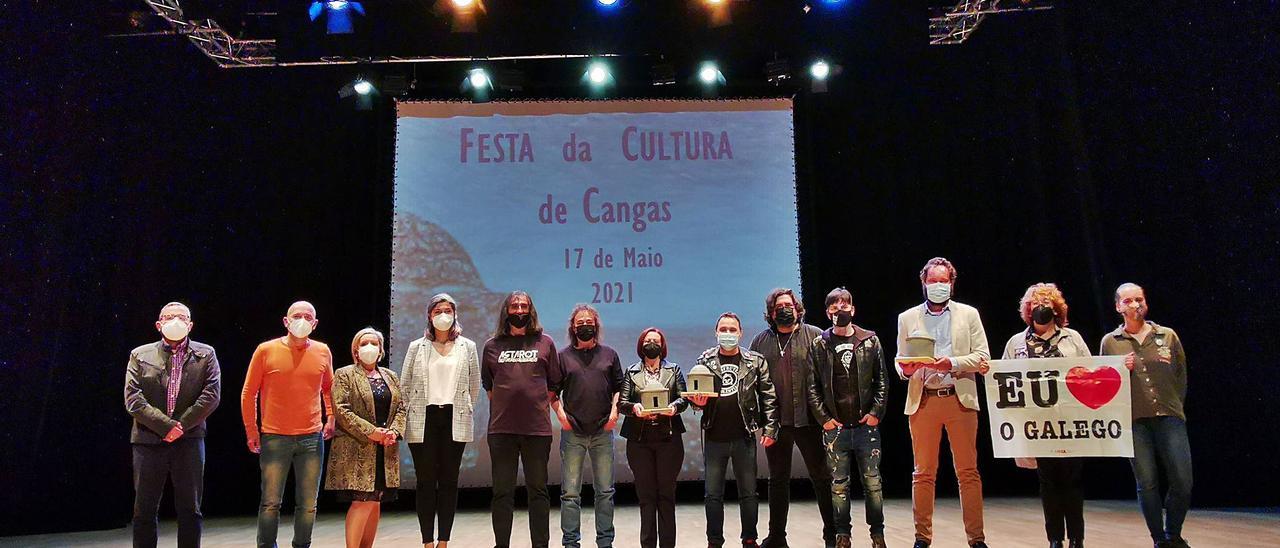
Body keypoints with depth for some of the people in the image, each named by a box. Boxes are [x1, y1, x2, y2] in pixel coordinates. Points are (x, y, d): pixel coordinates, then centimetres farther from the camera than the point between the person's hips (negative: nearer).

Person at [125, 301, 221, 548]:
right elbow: (132, 398, -2)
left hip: (189, 440, 0)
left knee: (190, 510, 3)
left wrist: (181, 426, -11)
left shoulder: (205, 355, 7)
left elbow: (212, 395, -2)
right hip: (148, 440, 1)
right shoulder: (140, 355, 8)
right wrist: (166, 425, -12)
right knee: (144, 510, 6)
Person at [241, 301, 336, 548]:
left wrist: (331, 419, 11)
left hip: (312, 437, 2)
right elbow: (249, 393, 5)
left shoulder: (322, 351, 6)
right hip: (274, 438, -2)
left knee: (308, 504, 6)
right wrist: (251, 430, 2)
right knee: (270, 502, 2)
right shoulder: (266, 350, -1)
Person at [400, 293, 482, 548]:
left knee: (449, 481, 3)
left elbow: (474, 386, 11)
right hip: (423, 420, 0)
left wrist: (465, 412, 8)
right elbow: (405, 386, 10)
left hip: (454, 420, 0)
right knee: (426, 481, 1)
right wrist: (411, 416, 5)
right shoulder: (417, 347, 8)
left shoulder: (467, 347, 8)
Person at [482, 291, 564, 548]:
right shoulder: (492, 346, 10)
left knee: (538, 490, 6)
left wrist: (539, 406, 7)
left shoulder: (545, 343, 7)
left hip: (538, 428, -1)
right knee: (502, 491, 5)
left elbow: (554, 383, 11)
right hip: (501, 428, 1)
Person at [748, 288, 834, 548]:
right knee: (778, 479, 13)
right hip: (775, 421, 3)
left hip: (809, 419, -3)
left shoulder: (815, 336, 1)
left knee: (822, 477, 6)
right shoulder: (761, 341, 9)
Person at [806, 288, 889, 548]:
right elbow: (812, 386, 2)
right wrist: (824, 418, -5)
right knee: (839, 484, 5)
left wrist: (876, 412, -4)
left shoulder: (870, 340, 5)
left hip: (866, 424, 0)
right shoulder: (819, 344, 3)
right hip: (835, 427, 0)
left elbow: (882, 380, 5)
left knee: (872, 481, 5)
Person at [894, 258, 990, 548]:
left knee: (968, 472, 1)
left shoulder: (968, 314, 9)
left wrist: (952, 363, -13)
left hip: (960, 399, 0)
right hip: (923, 402, 1)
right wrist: (906, 368, -12)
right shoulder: (907, 318, 11)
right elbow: (899, 361, 11)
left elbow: (982, 356, 3)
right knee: (923, 473, 3)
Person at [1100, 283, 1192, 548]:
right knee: (1147, 483, 1)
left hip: (1169, 417, 1)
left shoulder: (1168, 335, 9)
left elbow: (1181, 374, 14)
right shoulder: (1110, 342, 7)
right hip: (1134, 420, -1)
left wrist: (1173, 406, 8)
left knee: (1182, 482, -4)